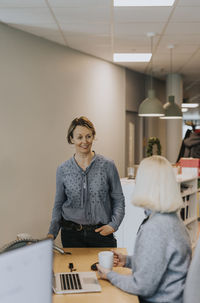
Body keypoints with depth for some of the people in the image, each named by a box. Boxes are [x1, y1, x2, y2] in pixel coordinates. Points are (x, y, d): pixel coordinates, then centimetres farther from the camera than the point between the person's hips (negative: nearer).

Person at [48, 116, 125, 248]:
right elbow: (58, 204, 8)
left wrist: (113, 225, -10)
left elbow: (119, 200, 2)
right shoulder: (63, 170, 2)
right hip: (71, 235, 1)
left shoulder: (108, 166, -3)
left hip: (101, 233, -1)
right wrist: (52, 233, -2)